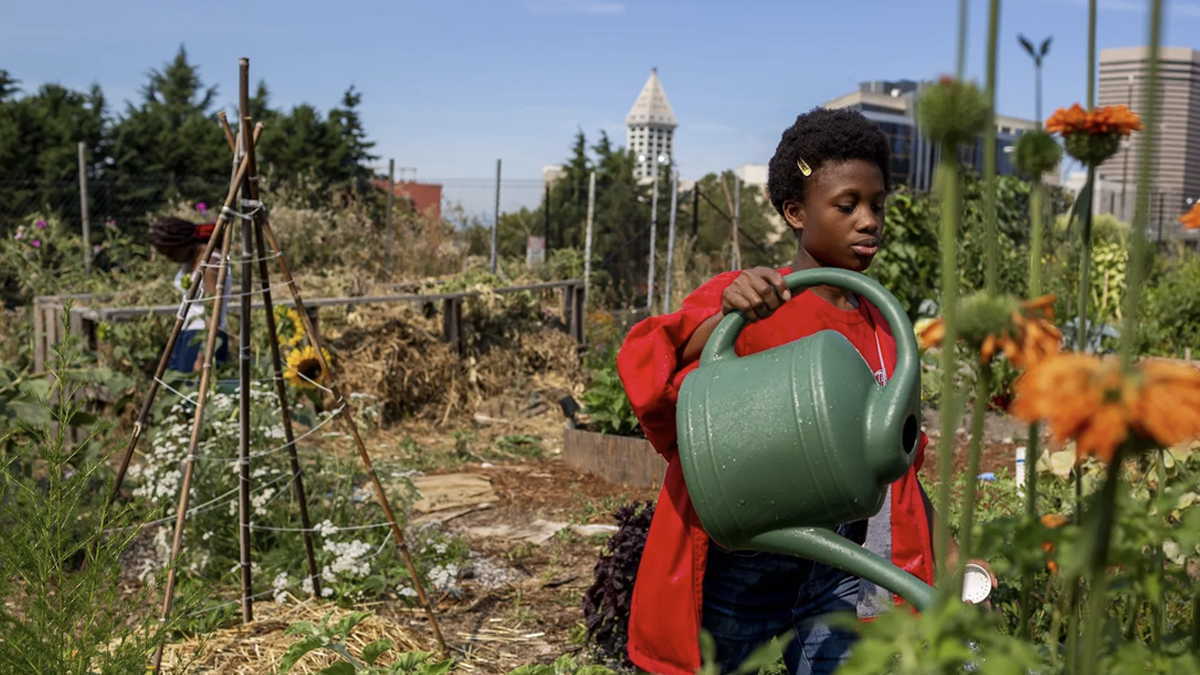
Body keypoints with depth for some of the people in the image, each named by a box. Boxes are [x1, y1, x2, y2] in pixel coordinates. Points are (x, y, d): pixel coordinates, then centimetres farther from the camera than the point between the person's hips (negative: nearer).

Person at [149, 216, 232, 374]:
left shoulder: (212, 262, -16)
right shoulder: (188, 261, 11)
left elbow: (213, 316, -19)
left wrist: (202, 358, -22)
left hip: (205, 340, -9)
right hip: (185, 337, 9)